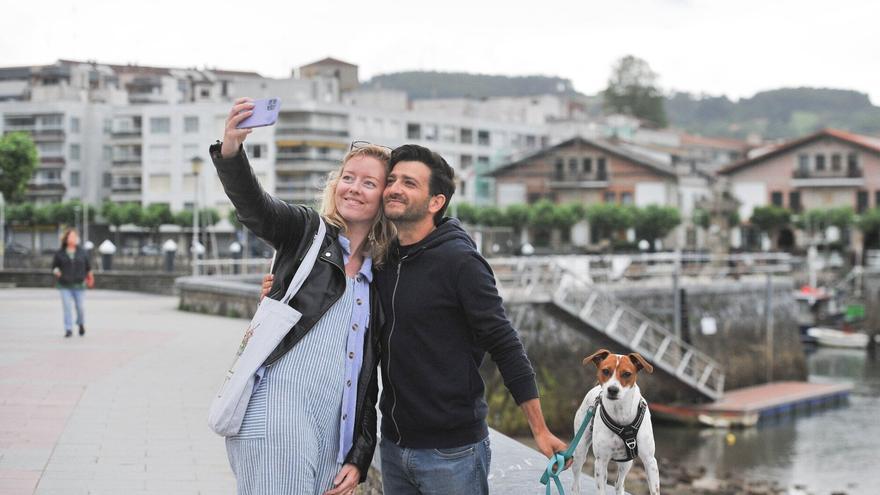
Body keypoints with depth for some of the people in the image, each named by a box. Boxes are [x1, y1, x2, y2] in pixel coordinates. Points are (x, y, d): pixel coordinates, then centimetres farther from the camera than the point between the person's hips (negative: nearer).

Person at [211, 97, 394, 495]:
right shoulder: (306, 232, 8)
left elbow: (369, 380, 15)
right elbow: (252, 205, -13)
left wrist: (359, 459, 9)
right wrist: (230, 149, -33)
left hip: (333, 436, 4)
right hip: (277, 415, -4)